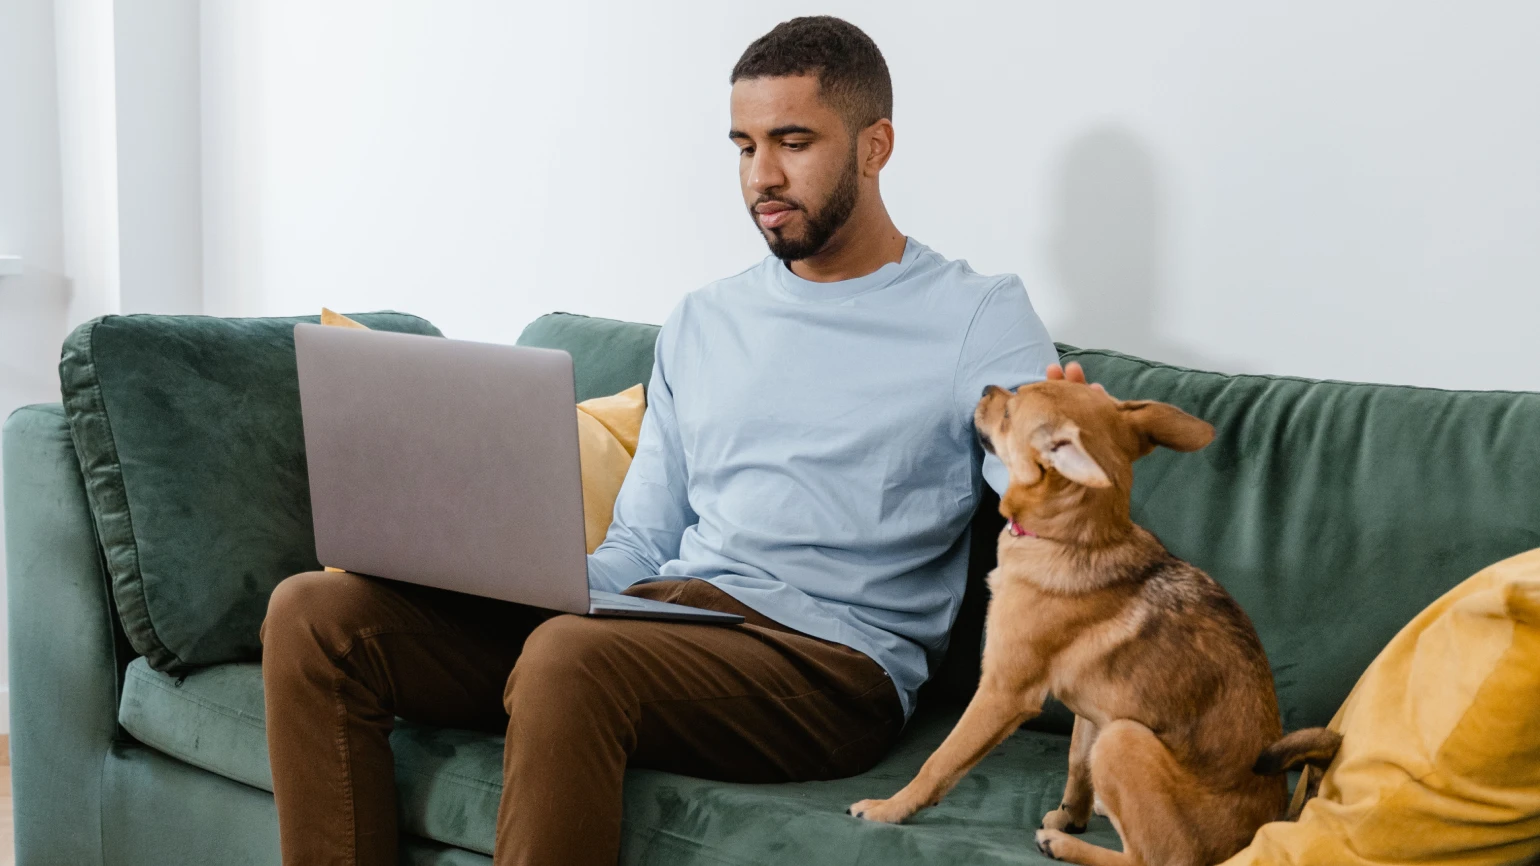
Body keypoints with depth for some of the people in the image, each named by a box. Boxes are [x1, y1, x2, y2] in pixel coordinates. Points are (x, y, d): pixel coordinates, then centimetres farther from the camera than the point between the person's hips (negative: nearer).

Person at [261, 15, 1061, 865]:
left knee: (570, 658, -38)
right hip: (659, 612, 6)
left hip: (824, 657, -6)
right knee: (314, 614, -11)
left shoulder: (975, 318, 5)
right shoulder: (703, 323, 22)